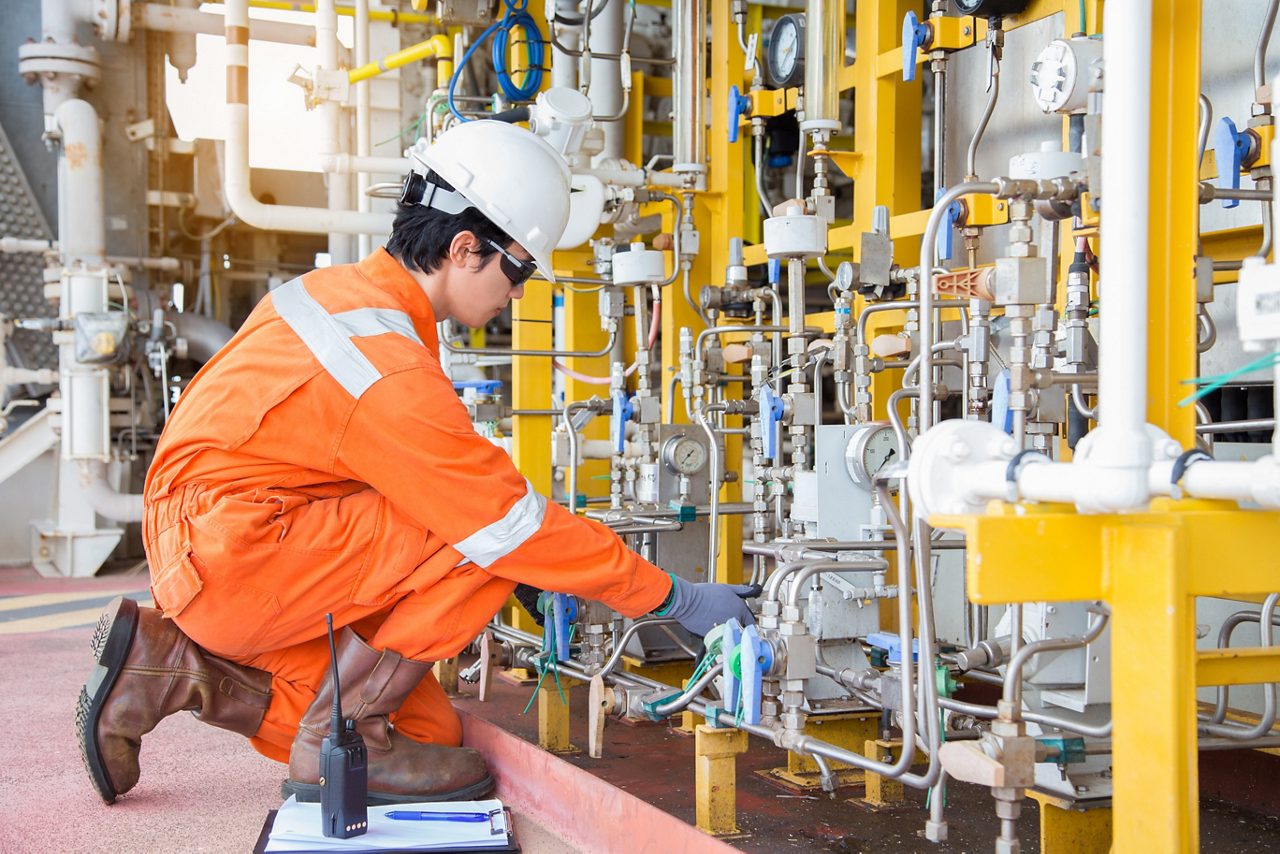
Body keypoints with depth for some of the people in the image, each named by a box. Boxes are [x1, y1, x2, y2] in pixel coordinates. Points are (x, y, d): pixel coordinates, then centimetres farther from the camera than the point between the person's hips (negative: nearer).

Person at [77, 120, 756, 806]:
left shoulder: (342, 288, 7)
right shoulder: (393, 373, -23)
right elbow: (514, 524, -19)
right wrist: (676, 598, -10)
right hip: (233, 564, -9)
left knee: (429, 730, 6)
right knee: (483, 542, -18)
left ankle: (170, 666, 9)